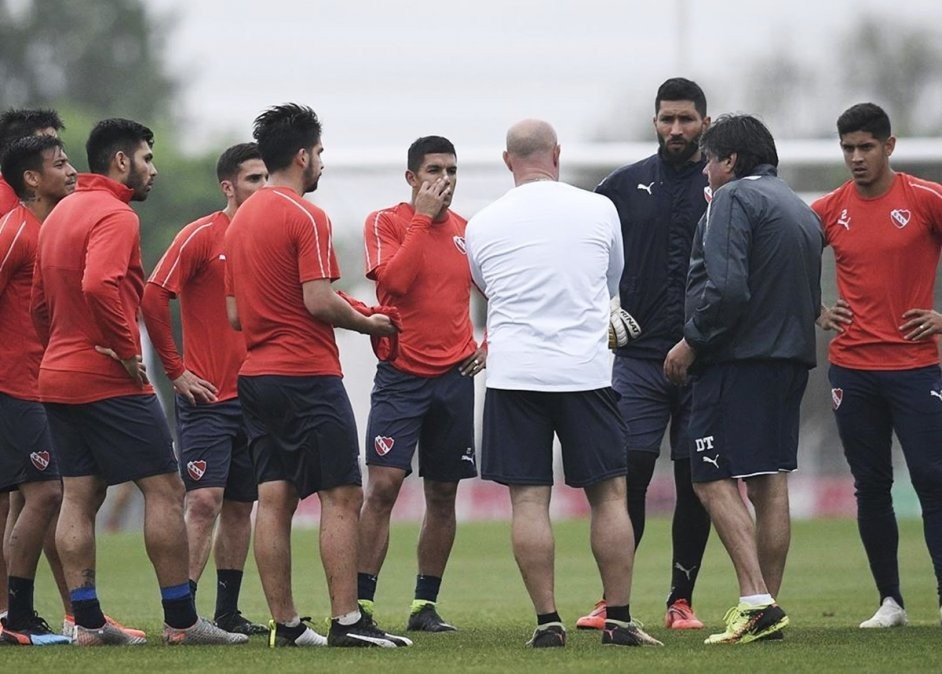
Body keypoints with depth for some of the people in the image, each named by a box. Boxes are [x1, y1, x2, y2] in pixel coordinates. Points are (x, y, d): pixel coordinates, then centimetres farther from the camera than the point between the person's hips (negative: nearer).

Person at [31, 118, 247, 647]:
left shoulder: (61, 213, 17)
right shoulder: (115, 216, -13)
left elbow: (40, 303, 21)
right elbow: (99, 285, -30)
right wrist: (128, 349, -21)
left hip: (59, 378, 9)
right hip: (111, 380, -9)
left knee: (79, 497, 7)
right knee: (165, 489, -3)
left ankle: (88, 622, 5)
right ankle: (181, 621, -4)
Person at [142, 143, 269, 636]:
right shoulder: (201, 237, -8)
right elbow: (152, 299, -12)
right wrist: (176, 370, -10)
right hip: (208, 396, -6)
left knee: (240, 506, 10)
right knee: (204, 502, -13)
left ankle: (227, 613, 17)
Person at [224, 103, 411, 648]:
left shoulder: (242, 219, 15)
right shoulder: (306, 216, -11)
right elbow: (320, 300, -18)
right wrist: (370, 323, -3)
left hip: (257, 373, 8)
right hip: (309, 375, -8)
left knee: (274, 498, 5)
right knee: (341, 495, -6)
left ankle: (285, 623, 5)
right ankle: (346, 621, -10)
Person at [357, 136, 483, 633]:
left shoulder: (466, 231, 10)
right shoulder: (385, 223, -3)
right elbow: (393, 280, -20)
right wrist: (422, 218, -15)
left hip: (455, 376, 4)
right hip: (401, 375, -4)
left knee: (442, 494, 7)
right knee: (382, 485, -13)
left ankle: (426, 604, 15)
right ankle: (361, 603, -12)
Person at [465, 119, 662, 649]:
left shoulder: (482, 225, 3)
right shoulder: (599, 210, 3)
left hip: (513, 374, 0)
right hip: (586, 370, 0)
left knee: (529, 498, 2)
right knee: (609, 494, 6)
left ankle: (548, 620, -2)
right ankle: (619, 619, 5)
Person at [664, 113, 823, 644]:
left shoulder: (734, 198, -9)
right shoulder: (802, 210, 19)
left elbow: (727, 287, -21)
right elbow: (813, 298, 22)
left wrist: (692, 342, -12)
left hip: (739, 358, -9)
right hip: (792, 358, 9)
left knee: (715, 480, -8)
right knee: (770, 483, 10)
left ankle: (756, 601, -19)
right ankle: (768, 608, 10)